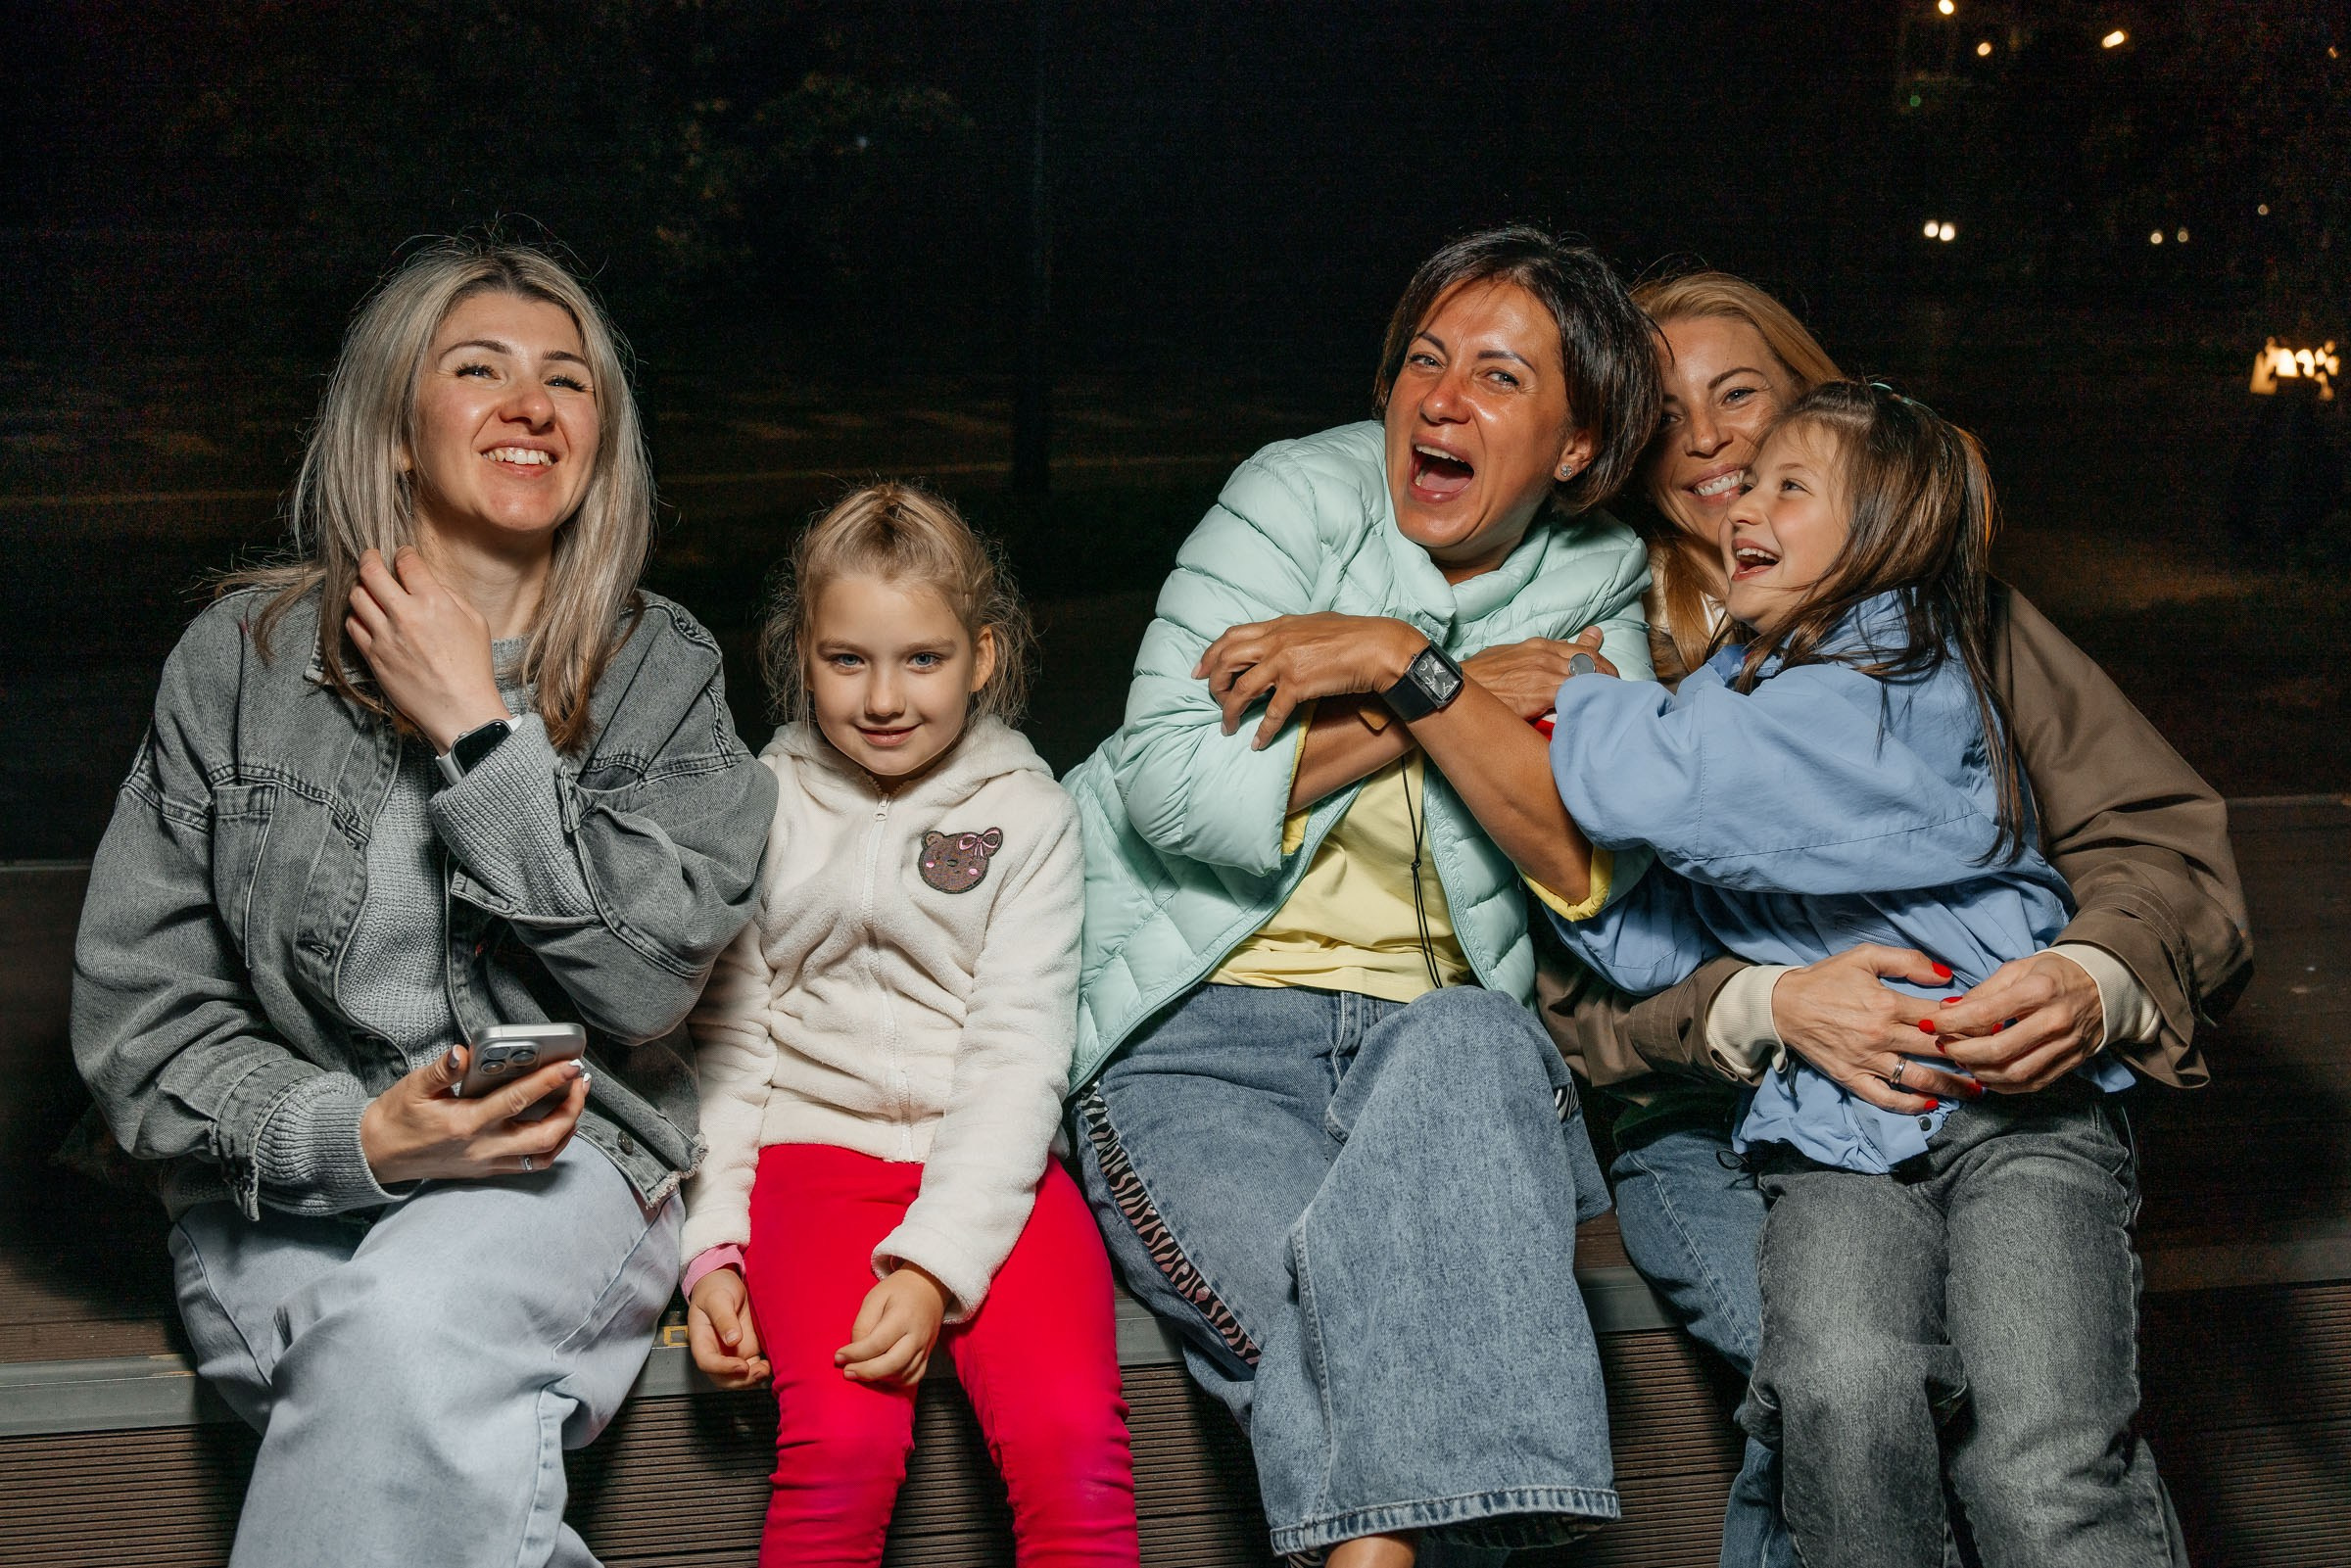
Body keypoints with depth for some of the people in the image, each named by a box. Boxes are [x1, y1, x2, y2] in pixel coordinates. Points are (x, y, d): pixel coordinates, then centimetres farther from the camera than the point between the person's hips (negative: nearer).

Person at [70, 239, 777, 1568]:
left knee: (409, 1324, -34)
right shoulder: (240, 660, 3)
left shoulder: (662, 671, 5)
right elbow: (135, 1010, 1)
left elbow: (651, 981, -8)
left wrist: (478, 733, -10)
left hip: (564, 1171, 0)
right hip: (289, 1189, 0)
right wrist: (350, 1135, -16)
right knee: (420, 1396, -33)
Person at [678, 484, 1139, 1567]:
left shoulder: (1029, 815, 4)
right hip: (814, 1150, 1)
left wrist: (934, 1265, -15)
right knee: (844, 1441, -26)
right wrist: (711, 1245, -3)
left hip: (986, 1166, 0)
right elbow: (725, 1040, 11)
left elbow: (1018, 1056, -3)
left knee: (1072, 1438, -26)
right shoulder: (762, 809, 9)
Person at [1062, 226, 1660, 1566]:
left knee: (1465, 1043, -34)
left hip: (1440, 1026, 2)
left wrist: (1409, 665, -16)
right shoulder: (1303, 495, -1)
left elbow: (1590, 867, -9)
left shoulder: (1598, 588, 7)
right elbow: (1176, 792, -14)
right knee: (1311, 1293, -32)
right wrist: (1474, 694, -11)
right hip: (1203, 1025, -2)